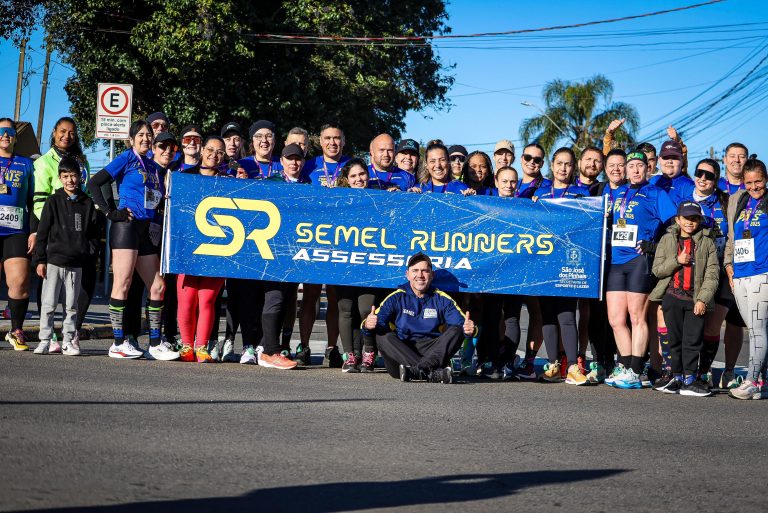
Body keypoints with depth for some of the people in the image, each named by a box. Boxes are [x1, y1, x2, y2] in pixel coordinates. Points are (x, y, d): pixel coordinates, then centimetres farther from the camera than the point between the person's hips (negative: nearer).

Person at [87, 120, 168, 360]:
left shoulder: (152, 166, 18)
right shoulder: (126, 158, -1)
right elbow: (94, 183, -6)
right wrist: (110, 212, -10)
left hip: (147, 230, 7)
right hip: (127, 226, -7)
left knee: (157, 286, 5)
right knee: (123, 283, -7)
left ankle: (155, 344, 10)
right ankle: (118, 343, -3)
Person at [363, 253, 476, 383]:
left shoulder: (442, 299, 10)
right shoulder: (396, 297, 6)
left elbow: (461, 324, -3)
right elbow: (379, 321, -10)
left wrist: (469, 329, -28)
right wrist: (369, 325, -35)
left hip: (433, 353, 1)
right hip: (401, 351, -1)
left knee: (456, 331, -18)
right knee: (383, 337, -27)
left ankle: (420, 370, -41)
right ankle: (432, 373, -44)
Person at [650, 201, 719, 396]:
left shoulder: (707, 242, 6)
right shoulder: (667, 239, 10)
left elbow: (712, 273, 0)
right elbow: (657, 270, 4)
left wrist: (703, 299, -10)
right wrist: (677, 260, -12)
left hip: (696, 299, -1)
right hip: (672, 296, 1)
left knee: (693, 339, -4)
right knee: (675, 338, 6)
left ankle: (690, 378, 0)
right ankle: (677, 377, 13)